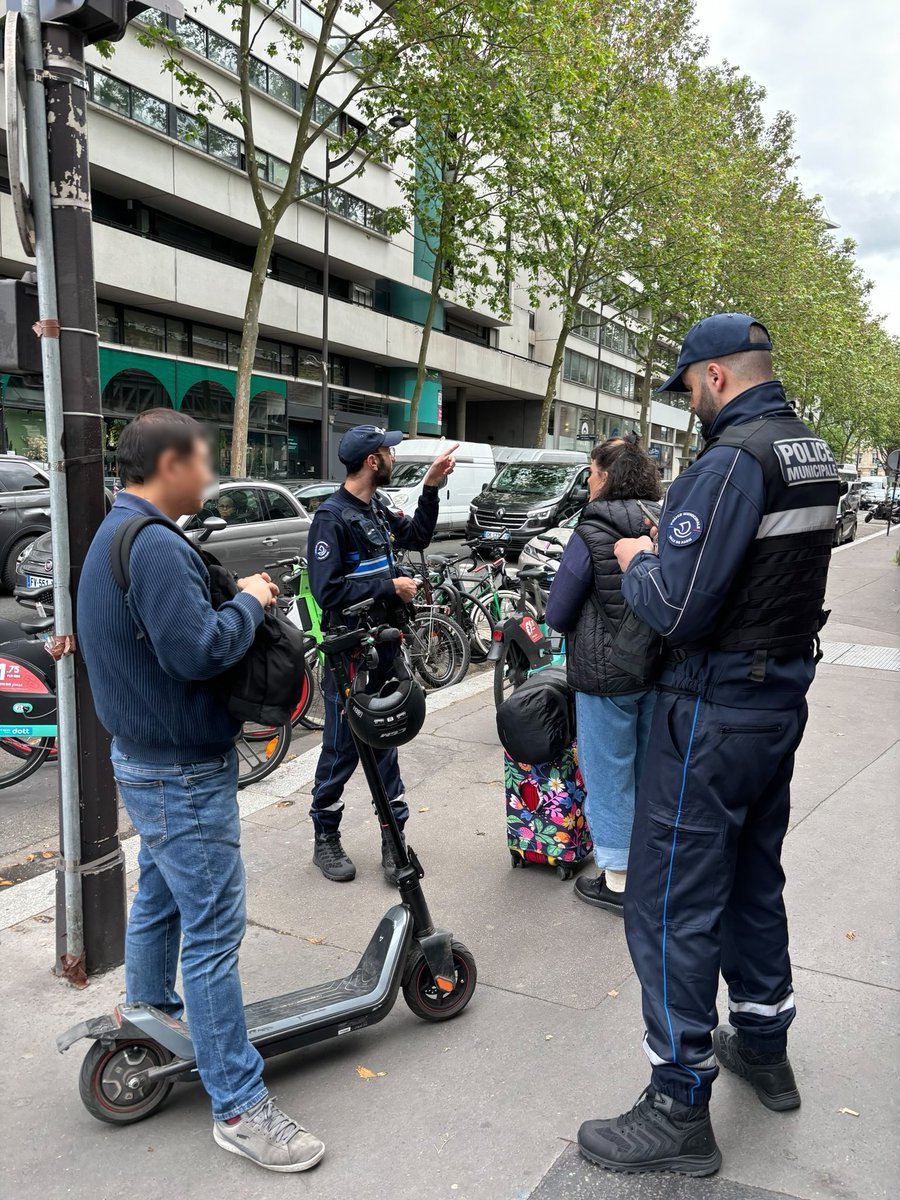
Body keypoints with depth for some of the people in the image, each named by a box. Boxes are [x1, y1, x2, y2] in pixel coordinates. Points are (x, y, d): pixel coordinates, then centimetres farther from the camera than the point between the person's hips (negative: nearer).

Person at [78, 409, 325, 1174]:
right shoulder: (154, 545, -23)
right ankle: (239, 1108, 8)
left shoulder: (116, 534, 11)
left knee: (160, 900, 25)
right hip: (183, 775, -11)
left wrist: (235, 598, 4)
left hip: (147, 760, 11)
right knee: (212, 932, -3)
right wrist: (249, 601, -14)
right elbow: (197, 650, -30)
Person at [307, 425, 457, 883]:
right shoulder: (332, 516, -15)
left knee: (386, 744, 13)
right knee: (342, 750, 4)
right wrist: (389, 588, -18)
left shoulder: (377, 510, 9)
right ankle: (325, 840, 22)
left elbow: (416, 536, 24)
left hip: (385, 646, 7)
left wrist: (430, 486, 14)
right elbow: (327, 590, -22)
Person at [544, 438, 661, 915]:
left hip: (605, 675, -6)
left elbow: (558, 615, -11)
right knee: (649, 769, 20)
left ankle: (617, 880, 18)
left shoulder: (591, 534, -16)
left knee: (608, 776, 7)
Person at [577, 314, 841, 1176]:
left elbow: (675, 607, -26)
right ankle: (762, 1046, 41)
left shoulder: (733, 457, -21)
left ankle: (680, 1111, 14)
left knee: (671, 909, 1)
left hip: (715, 717, -10)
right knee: (753, 880, 23)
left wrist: (635, 562, -7)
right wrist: (675, 545, 9)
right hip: (783, 700, 10)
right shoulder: (816, 455, 9)